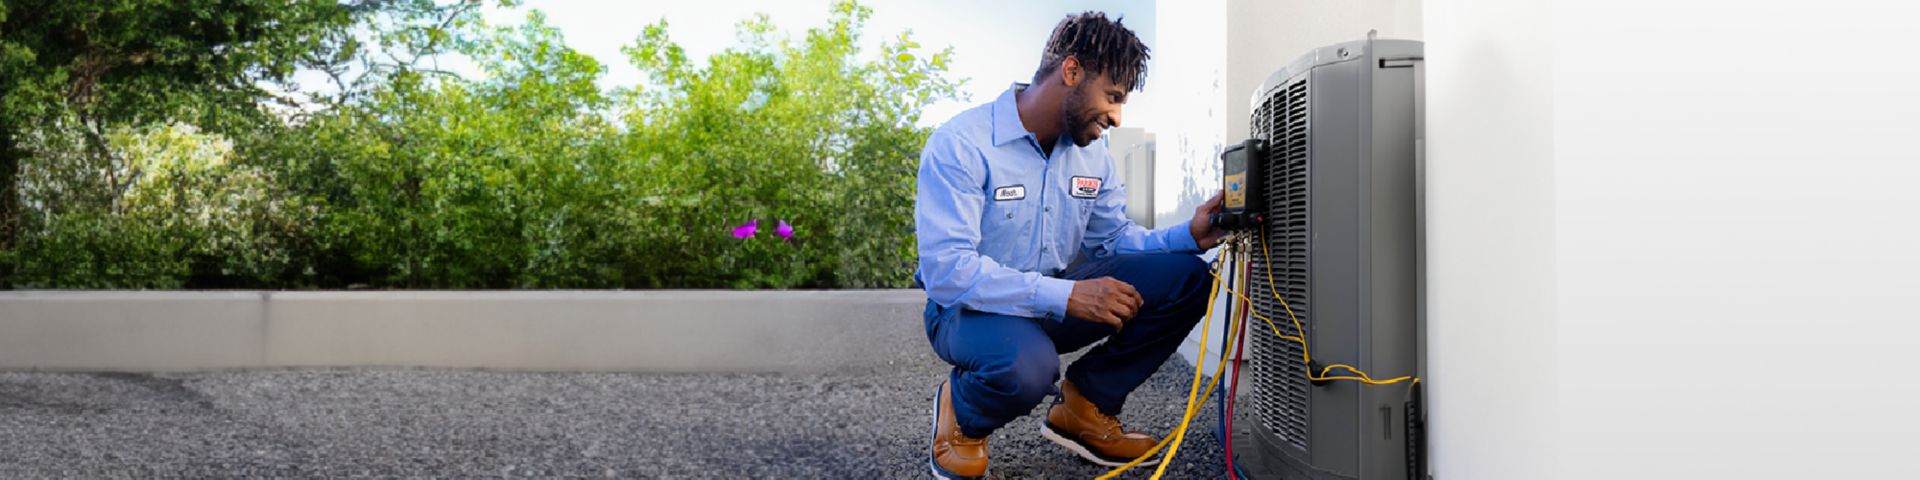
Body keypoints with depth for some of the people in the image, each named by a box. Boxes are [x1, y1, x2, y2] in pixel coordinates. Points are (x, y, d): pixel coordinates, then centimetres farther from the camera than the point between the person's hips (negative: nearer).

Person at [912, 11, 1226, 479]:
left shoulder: (1091, 152, 3)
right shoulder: (961, 145, -21)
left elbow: (1112, 240, 11)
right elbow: (946, 271, -29)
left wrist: (1189, 236, -10)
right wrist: (1066, 296, -35)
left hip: (1058, 300, 7)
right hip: (971, 309, -7)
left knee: (1185, 277, -9)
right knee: (1026, 366, -42)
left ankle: (1084, 404, 5)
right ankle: (962, 414, -4)